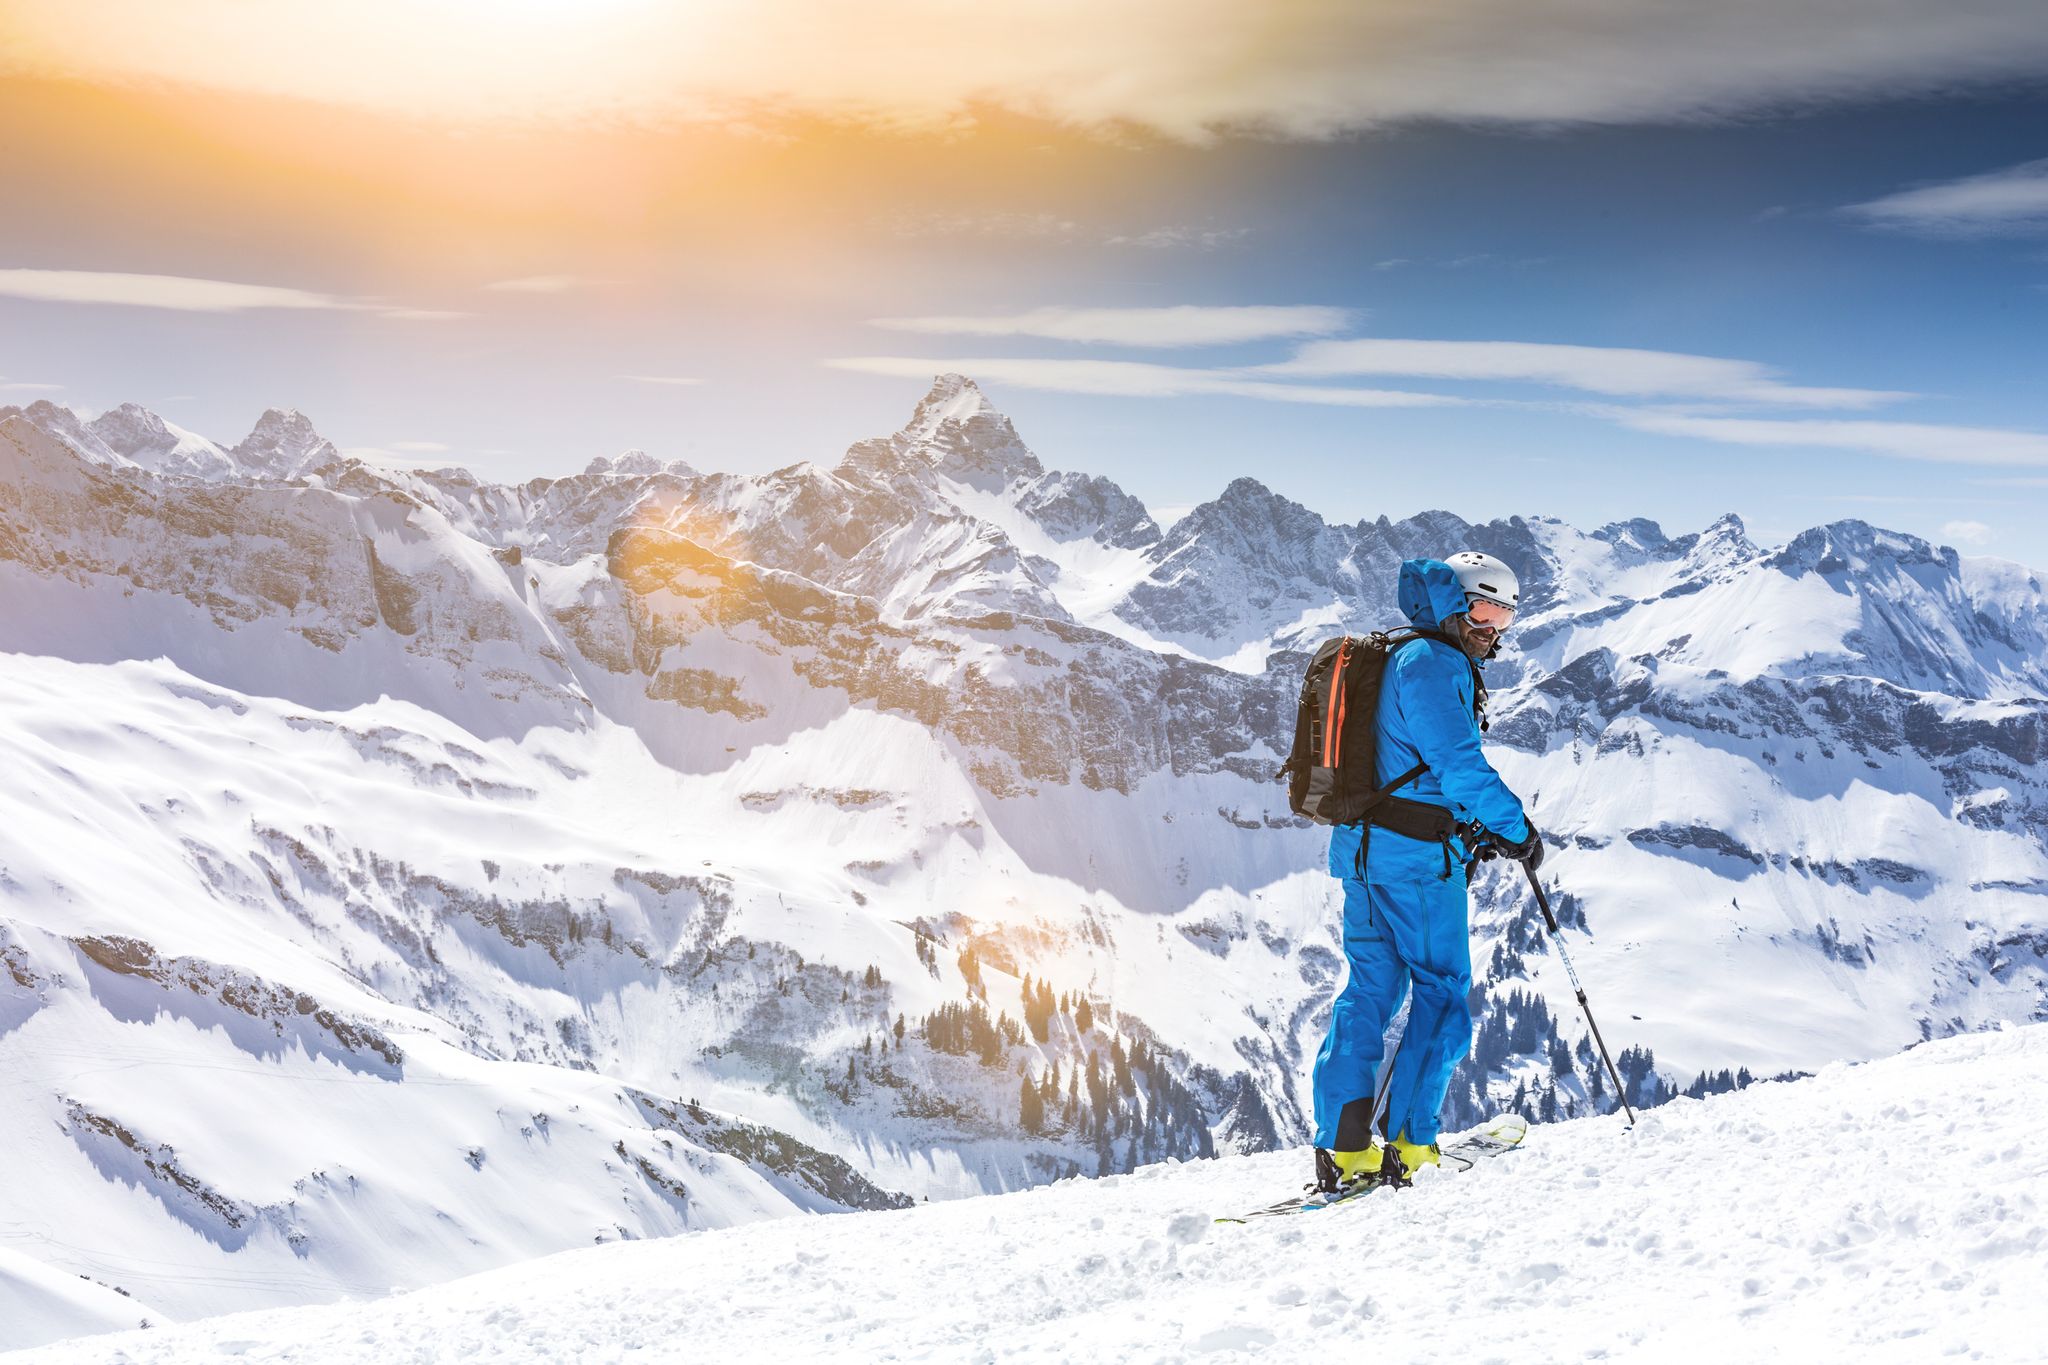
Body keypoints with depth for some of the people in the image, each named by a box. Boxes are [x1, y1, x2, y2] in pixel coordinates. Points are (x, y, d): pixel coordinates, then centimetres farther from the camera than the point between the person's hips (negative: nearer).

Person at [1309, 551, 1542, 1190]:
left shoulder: (1405, 658, 20)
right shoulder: (1432, 664, -13)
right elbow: (1459, 764, -20)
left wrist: (1468, 829, 20)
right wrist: (1515, 828, -9)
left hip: (1364, 844, 9)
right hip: (1417, 855, -9)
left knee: (1369, 989, 10)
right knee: (1442, 993, 3)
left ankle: (1342, 1147, 7)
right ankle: (1407, 1142, 3)